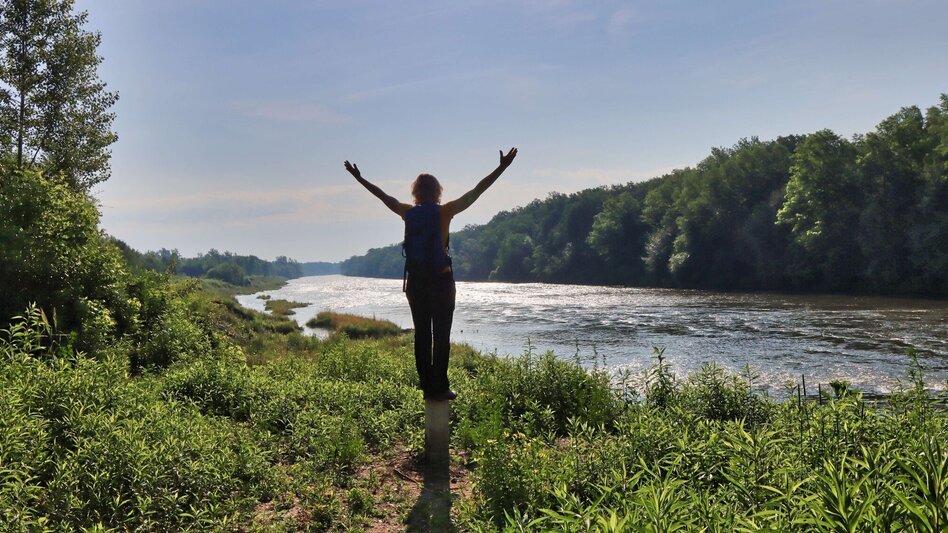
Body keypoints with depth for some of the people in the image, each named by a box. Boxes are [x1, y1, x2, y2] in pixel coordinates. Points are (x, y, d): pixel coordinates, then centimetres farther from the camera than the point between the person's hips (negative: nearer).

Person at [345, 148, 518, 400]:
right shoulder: (445, 211, -5)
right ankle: (440, 387, 0)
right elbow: (477, 191, -5)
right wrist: (502, 168, -2)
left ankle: (427, 386, 13)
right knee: (441, 336, 0)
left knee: (421, 335, 10)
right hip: (441, 280, -4)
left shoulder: (408, 212, 3)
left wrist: (359, 177, 31)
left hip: (415, 281, 4)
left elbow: (383, 195, 17)